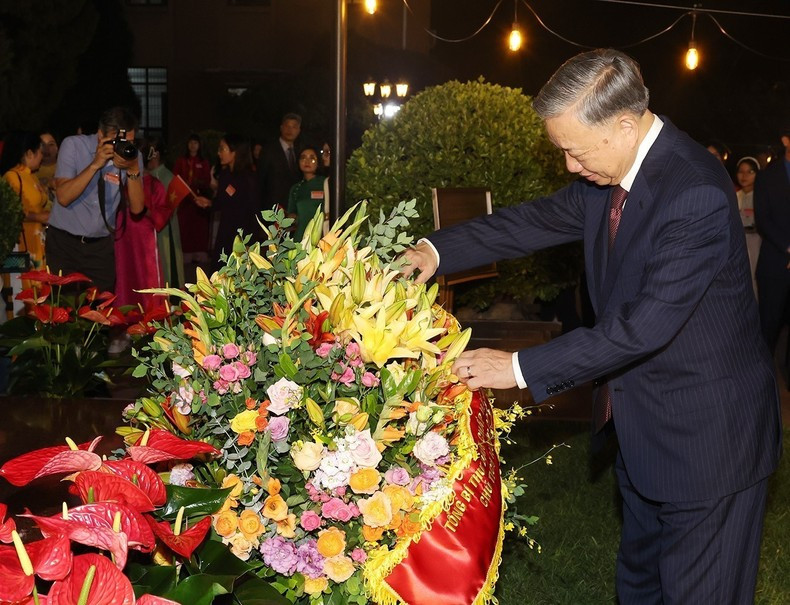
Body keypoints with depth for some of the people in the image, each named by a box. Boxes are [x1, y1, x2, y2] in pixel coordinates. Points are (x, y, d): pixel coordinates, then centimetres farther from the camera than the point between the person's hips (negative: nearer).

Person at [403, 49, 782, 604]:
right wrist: (437, 251, -4)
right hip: (642, 427, 9)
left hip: (707, 433, -9)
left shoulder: (697, 193, -29)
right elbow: (537, 221, 8)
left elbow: (646, 324, -30)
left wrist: (522, 368, -25)